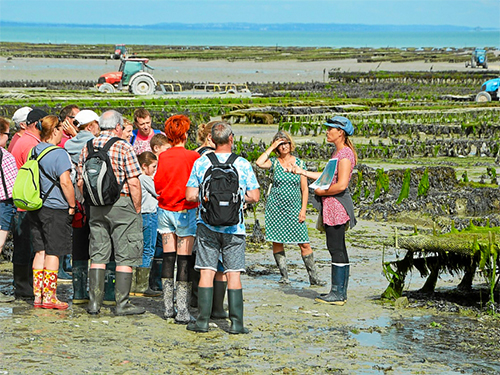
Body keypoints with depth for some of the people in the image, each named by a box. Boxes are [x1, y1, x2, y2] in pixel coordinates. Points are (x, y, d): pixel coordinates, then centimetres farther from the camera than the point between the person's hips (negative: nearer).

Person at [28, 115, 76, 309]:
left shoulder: (34, 151, 9)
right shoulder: (59, 153, -14)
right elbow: (65, 182, -19)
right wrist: (72, 205, -7)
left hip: (36, 209, 7)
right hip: (55, 209, -7)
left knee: (40, 251, 11)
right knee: (53, 253, -1)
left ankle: (38, 295, 12)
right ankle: (49, 297, 1)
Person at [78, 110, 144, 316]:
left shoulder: (88, 148, 5)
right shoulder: (124, 148, -10)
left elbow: (80, 182, 8)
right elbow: (133, 183, -13)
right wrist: (137, 209, -3)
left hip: (95, 206, 5)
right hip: (121, 203, -5)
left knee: (98, 255, 11)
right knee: (125, 256, 1)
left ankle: (94, 302, 9)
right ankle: (122, 304, 1)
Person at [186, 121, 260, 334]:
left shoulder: (201, 163, 0)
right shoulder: (242, 164, -3)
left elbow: (190, 196, -2)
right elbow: (254, 197, -3)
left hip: (207, 224, 1)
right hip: (234, 227, -1)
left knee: (206, 272, 3)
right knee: (233, 274, 3)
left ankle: (203, 320, 1)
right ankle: (236, 322, 1)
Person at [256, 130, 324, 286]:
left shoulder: (299, 163, 4)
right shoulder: (274, 162, 2)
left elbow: (304, 188, 4)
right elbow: (259, 163, -20)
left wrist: (303, 209, -4)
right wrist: (271, 148, -11)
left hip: (294, 208, 0)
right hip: (275, 208, 0)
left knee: (304, 244, -5)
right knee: (277, 242, 1)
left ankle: (313, 277, -1)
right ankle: (284, 276, 11)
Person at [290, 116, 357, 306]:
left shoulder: (345, 154, -15)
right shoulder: (338, 152, 16)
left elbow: (341, 185, -22)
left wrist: (321, 192, -10)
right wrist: (303, 172, 26)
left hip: (337, 204, -10)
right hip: (332, 205, 10)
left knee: (336, 248, -8)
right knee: (337, 249, 11)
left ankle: (338, 294, -7)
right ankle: (339, 292, 15)